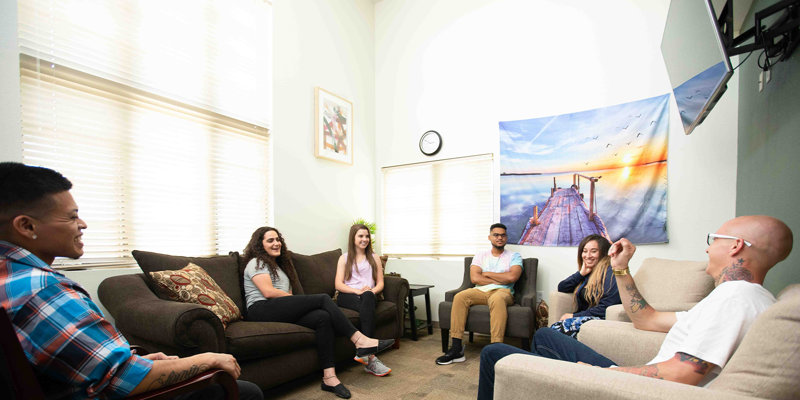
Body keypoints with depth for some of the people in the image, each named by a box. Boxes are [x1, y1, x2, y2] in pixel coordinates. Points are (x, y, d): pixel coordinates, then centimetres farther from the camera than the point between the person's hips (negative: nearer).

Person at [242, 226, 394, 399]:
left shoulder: (279, 264, 30)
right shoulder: (256, 263, 5)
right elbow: (268, 292, -11)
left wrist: (295, 300, -1)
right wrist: (297, 299, -4)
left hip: (283, 313, 7)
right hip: (262, 310, -7)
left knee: (323, 317, -23)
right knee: (323, 298, -20)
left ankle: (329, 377, -27)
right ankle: (360, 340, -23)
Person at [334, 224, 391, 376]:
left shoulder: (374, 258, 21)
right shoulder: (344, 258, 15)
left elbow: (380, 283, 14)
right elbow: (339, 284, 3)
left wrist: (372, 291, -10)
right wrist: (357, 291, -15)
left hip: (369, 295, 1)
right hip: (346, 296, -1)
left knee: (368, 297, -38)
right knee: (368, 308, -36)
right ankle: (370, 358, -45)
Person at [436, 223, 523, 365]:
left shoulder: (514, 256, 10)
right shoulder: (480, 256, 15)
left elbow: (512, 277, -10)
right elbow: (474, 278, -1)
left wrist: (487, 274, -1)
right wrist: (500, 280, -5)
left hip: (503, 291, -2)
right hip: (480, 291, 3)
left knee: (497, 299, -39)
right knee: (459, 297, -27)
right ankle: (456, 349, -26)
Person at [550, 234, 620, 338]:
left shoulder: (610, 273, -6)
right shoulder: (588, 273, 19)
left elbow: (605, 308, -15)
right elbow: (561, 288, 16)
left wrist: (574, 316, -11)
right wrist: (581, 273, 5)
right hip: (583, 317, 7)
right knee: (555, 327, -26)